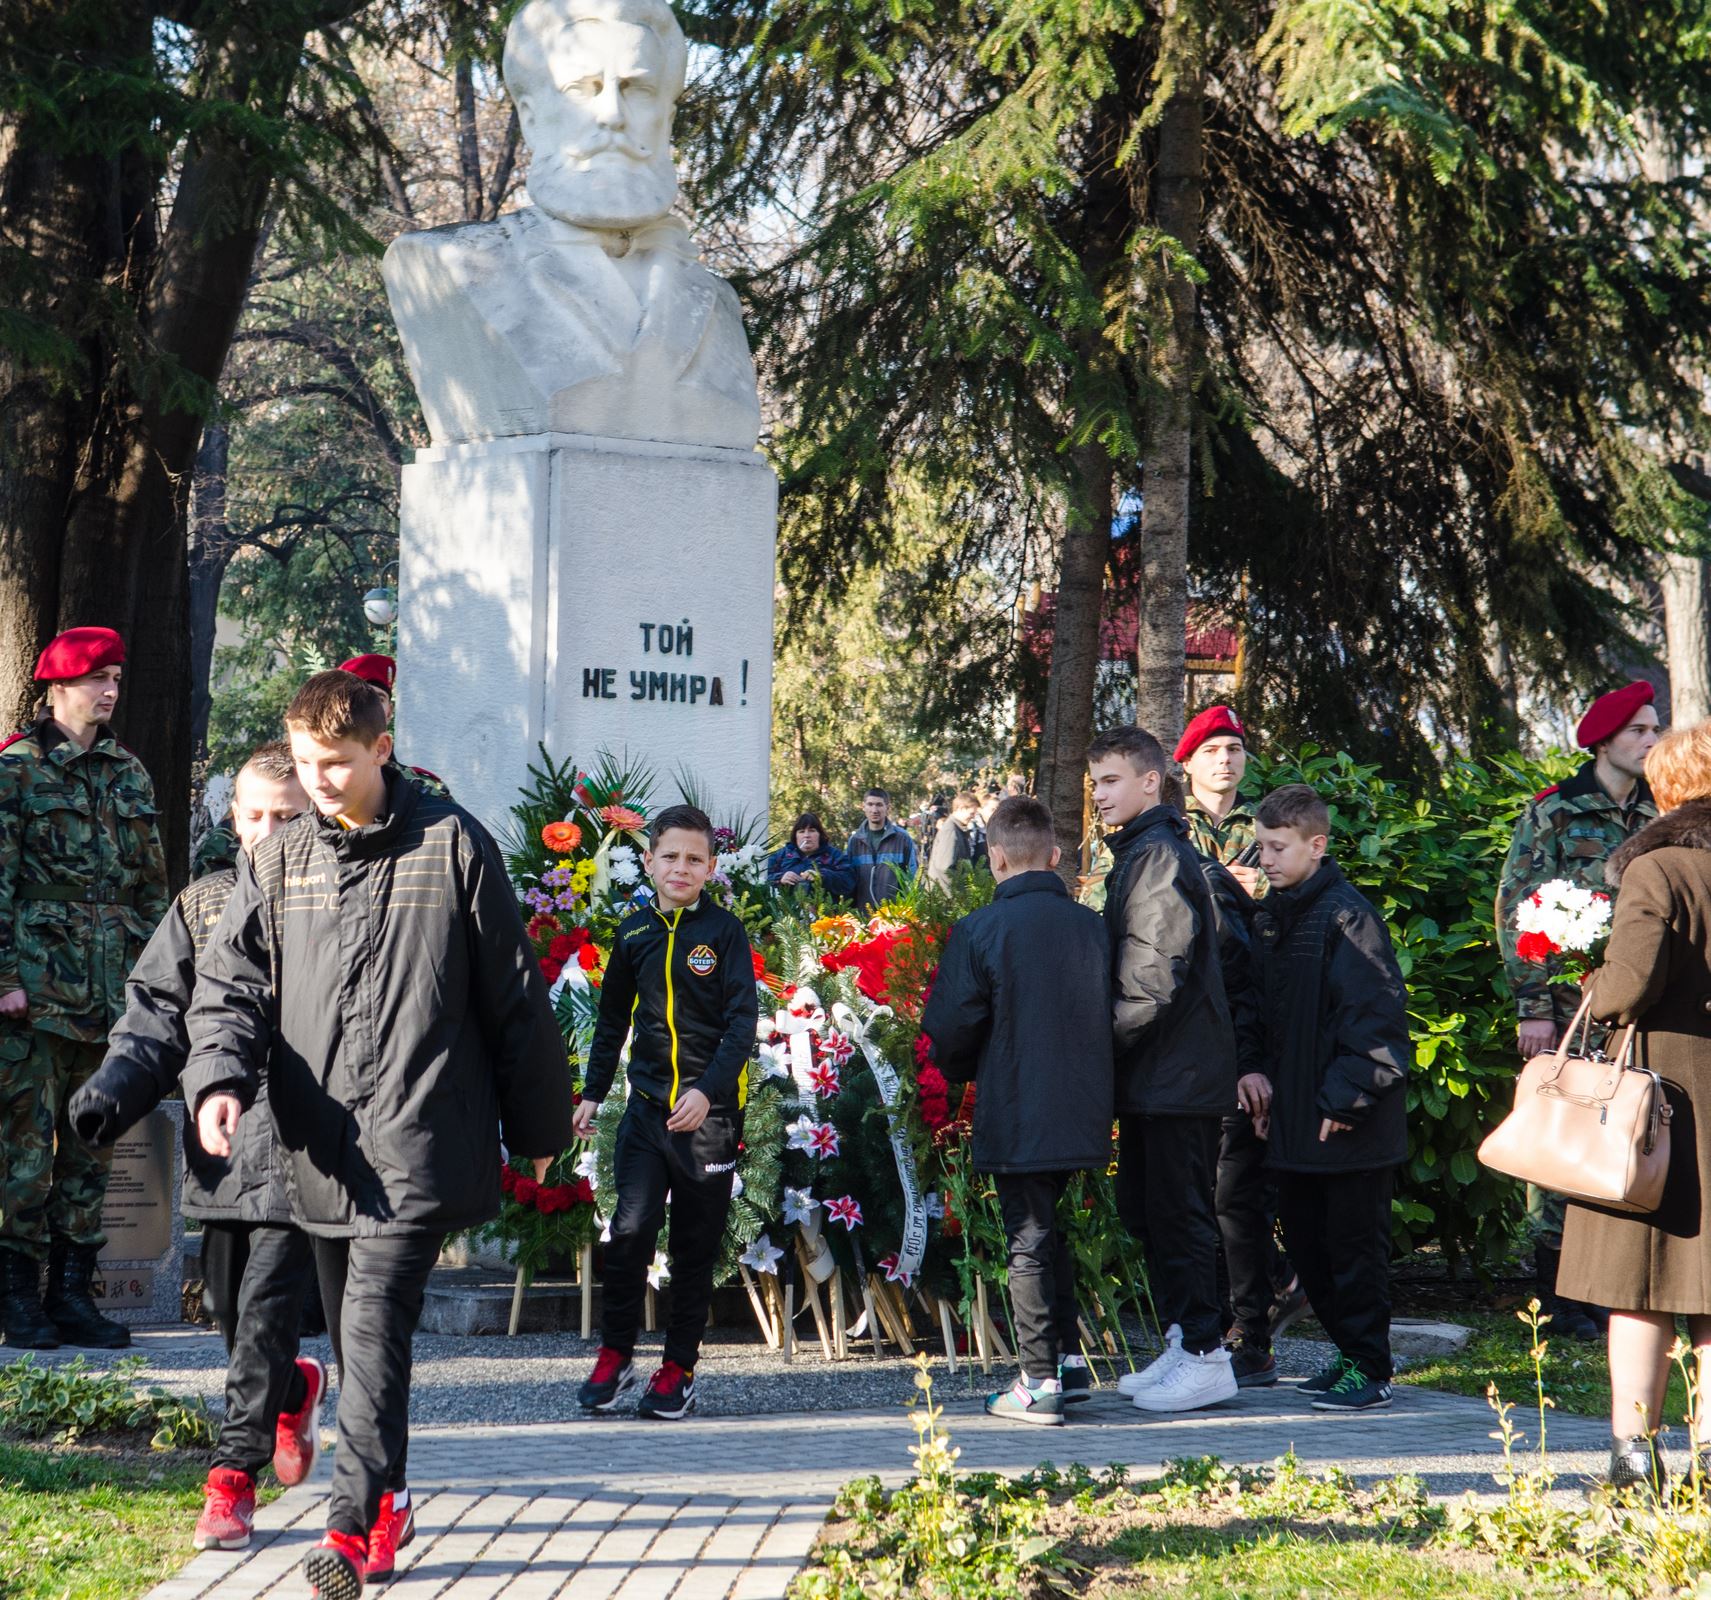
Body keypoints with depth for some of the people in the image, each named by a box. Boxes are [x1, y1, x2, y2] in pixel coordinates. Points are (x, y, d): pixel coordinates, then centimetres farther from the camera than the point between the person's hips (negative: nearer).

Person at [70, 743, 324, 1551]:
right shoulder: (202, 906, 11)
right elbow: (157, 1013, 13)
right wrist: (116, 1087, -3)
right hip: (219, 1146, 5)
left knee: (264, 1312, -9)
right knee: (228, 1305, 13)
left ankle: (232, 1478, -2)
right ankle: (292, 1392, 43)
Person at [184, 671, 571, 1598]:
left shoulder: (452, 845, -1)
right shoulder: (278, 861, 10)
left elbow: (514, 994, 4)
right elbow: (231, 983, 6)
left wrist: (539, 1126, 8)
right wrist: (218, 1077, -14)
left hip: (419, 1142, -5)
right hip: (321, 1143, 5)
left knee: (374, 1323, -16)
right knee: (355, 1334, 13)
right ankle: (387, 1499, 27)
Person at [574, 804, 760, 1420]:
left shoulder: (724, 932, -3)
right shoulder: (635, 932, 8)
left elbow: (743, 1022, -7)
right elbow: (613, 1018, 18)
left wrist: (708, 1091, -19)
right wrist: (593, 1093, 14)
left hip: (710, 1109, -2)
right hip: (647, 1103, 2)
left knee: (695, 1244, 5)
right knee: (630, 1229, -10)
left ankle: (679, 1368, 13)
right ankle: (614, 1356, 2)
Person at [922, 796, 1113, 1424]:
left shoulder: (977, 931, -12)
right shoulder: (1092, 926, 1)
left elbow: (950, 1029, -10)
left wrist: (961, 1074, 11)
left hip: (1015, 1118, -5)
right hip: (1082, 1111, 5)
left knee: (1028, 1242, 2)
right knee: (1050, 1234, 21)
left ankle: (1038, 1382, 4)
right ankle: (1070, 1360, 21)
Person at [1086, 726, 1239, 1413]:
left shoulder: (1159, 855, -14)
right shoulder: (1137, 853, 18)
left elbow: (1155, 971, -20)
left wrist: (1110, 1041, -14)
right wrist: (1115, 1048, 14)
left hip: (1175, 1071, -10)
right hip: (1155, 1073, 10)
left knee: (1177, 1209, -7)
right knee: (1147, 1208, 14)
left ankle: (1205, 1354, -3)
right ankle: (1181, 1344, 20)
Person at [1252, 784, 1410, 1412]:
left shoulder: (1346, 915, -13)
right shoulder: (1270, 917, 11)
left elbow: (1376, 1015, -17)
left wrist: (1345, 1098, -18)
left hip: (1350, 1126, -8)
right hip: (1294, 1123, 8)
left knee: (1354, 1242, -1)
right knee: (1305, 1240, 13)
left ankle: (1371, 1371, 7)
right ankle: (1350, 1353, 25)